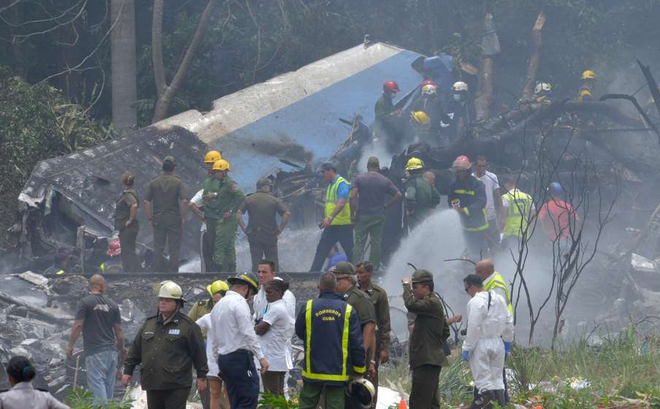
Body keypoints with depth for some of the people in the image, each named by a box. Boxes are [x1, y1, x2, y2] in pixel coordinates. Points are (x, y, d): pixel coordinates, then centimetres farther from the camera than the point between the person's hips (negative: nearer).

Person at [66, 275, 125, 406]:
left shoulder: (85, 302, -5)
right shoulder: (112, 304, 9)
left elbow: (77, 325, -11)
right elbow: (118, 330, 11)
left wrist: (70, 346, -3)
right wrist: (122, 350, 20)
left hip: (95, 352, -5)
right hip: (111, 351, 5)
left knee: (97, 383, -9)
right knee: (109, 385, 12)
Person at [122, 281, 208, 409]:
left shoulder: (188, 326, -3)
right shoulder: (149, 324, 14)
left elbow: (198, 352, -1)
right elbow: (136, 349, 19)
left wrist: (201, 376, -2)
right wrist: (128, 371, 17)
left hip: (177, 386, -6)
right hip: (153, 384, 6)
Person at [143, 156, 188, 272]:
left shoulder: (154, 182, 3)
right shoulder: (178, 182, -5)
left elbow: (146, 202, -1)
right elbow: (184, 201, -14)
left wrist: (150, 218, 5)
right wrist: (183, 218, -5)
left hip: (158, 220, 2)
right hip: (174, 219, -2)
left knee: (158, 249, 7)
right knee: (174, 249, 2)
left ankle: (157, 273, 5)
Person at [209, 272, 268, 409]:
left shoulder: (218, 306, 19)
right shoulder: (239, 302, -9)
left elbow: (214, 339, 23)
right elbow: (248, 333, -17)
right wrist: (261, 356, -17)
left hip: (223, 358, 9)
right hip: (240, 356, -9)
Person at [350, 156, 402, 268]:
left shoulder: (359, 178, -3)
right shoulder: (385, 181, 3)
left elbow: (352, 196, -13)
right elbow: (398, 195, 1)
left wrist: (352, 214, -7)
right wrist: (386, 206, 10)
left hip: (362, 216, -2)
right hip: (379, 216, 2)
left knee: (359, 243, 1)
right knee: (376, 243, 7)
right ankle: (374, 267, 9)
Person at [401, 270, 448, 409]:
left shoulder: (432, 303, -13)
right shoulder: (433, 303, 20)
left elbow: (411, 304, -30)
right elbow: (445, 332, 27)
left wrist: (406, 285, -14)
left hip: (427, 361, -11)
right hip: (429, 360, 11)